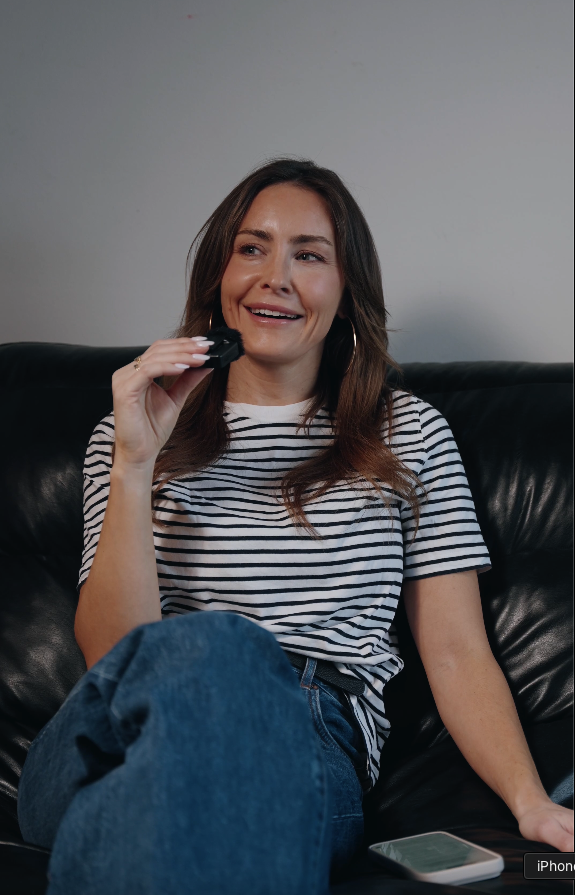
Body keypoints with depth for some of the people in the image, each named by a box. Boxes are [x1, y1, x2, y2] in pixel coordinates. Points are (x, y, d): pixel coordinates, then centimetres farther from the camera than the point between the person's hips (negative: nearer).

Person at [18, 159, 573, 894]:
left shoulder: (410, 435, 15)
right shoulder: (130, 435, 15)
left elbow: (456, 652, 9)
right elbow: (113, 657, 2)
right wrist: (135, 465, -8)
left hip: (316, 757, 0)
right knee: (214, 644, -37)